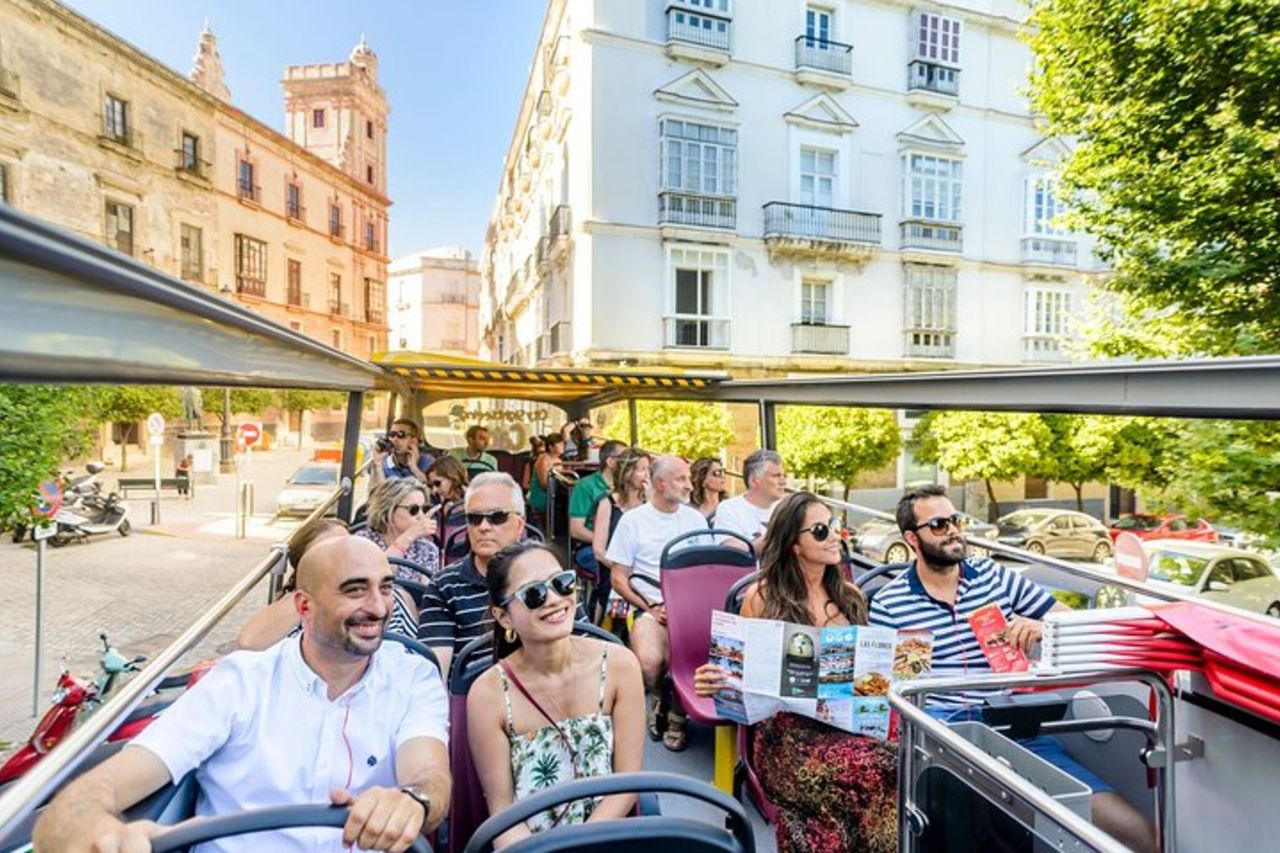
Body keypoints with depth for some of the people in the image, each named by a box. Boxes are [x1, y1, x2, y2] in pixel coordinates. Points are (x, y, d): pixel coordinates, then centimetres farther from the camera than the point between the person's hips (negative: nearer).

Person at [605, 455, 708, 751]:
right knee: (649, 661, -30)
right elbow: (619, 579, 2)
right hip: (651, 608, -2)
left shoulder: (695, 518, 14)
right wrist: (650, 608, -9)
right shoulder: (633, 520, 3)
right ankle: (659, 698, 9)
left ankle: (677, 713, 6)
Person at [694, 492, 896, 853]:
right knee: (879, 769, -30)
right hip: (787, 730, -4)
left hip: (849, 723, 5)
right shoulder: (761, 596, -1)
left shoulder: (851, 596, 12)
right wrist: (719, 683, -17)